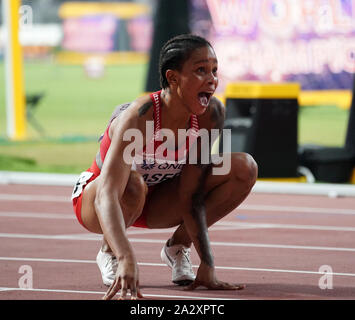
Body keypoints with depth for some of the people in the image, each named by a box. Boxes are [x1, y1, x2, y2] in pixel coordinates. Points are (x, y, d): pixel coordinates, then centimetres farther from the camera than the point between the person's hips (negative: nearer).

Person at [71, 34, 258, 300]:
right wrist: (127, 260, -63)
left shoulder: (211, 114, -20)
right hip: (93, 200, -5)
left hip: (155, 203, 5)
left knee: (244, 168, -15)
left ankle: (178, 247, 2)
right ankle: (108, 251, -8)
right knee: (131, 183, -41)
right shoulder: (138, 117, -36)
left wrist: (207, 265, -27)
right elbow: (107, 195, -48)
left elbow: (191, 197, -19)